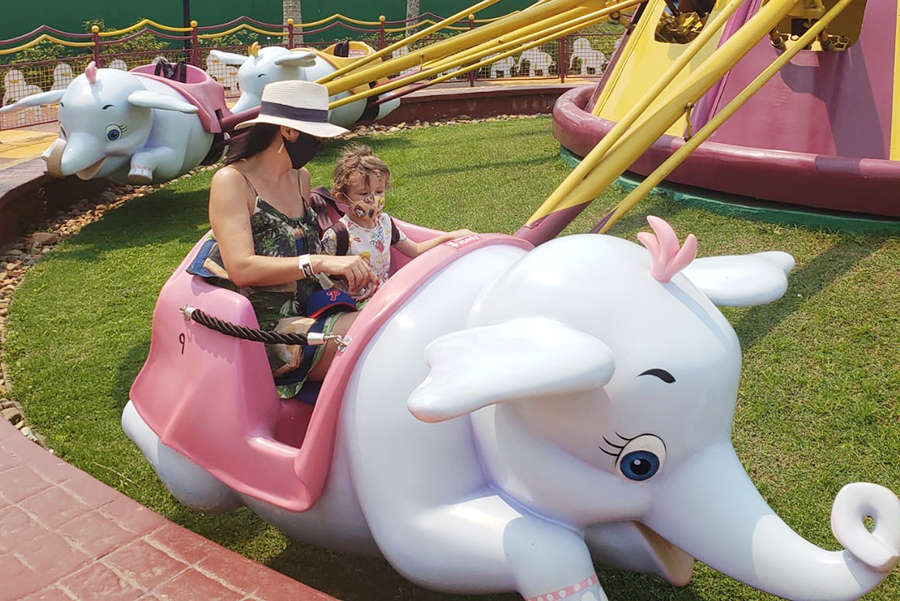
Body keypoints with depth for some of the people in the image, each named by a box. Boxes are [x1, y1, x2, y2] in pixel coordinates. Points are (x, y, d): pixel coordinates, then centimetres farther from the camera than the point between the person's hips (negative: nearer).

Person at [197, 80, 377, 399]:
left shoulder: (301, 178, 15)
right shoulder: (231, 181, -8)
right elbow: (241, 269, -21)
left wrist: (352, 270, 7)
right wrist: (319, 262, -30)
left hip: (306, 313, 7)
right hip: (264, 329, -7)